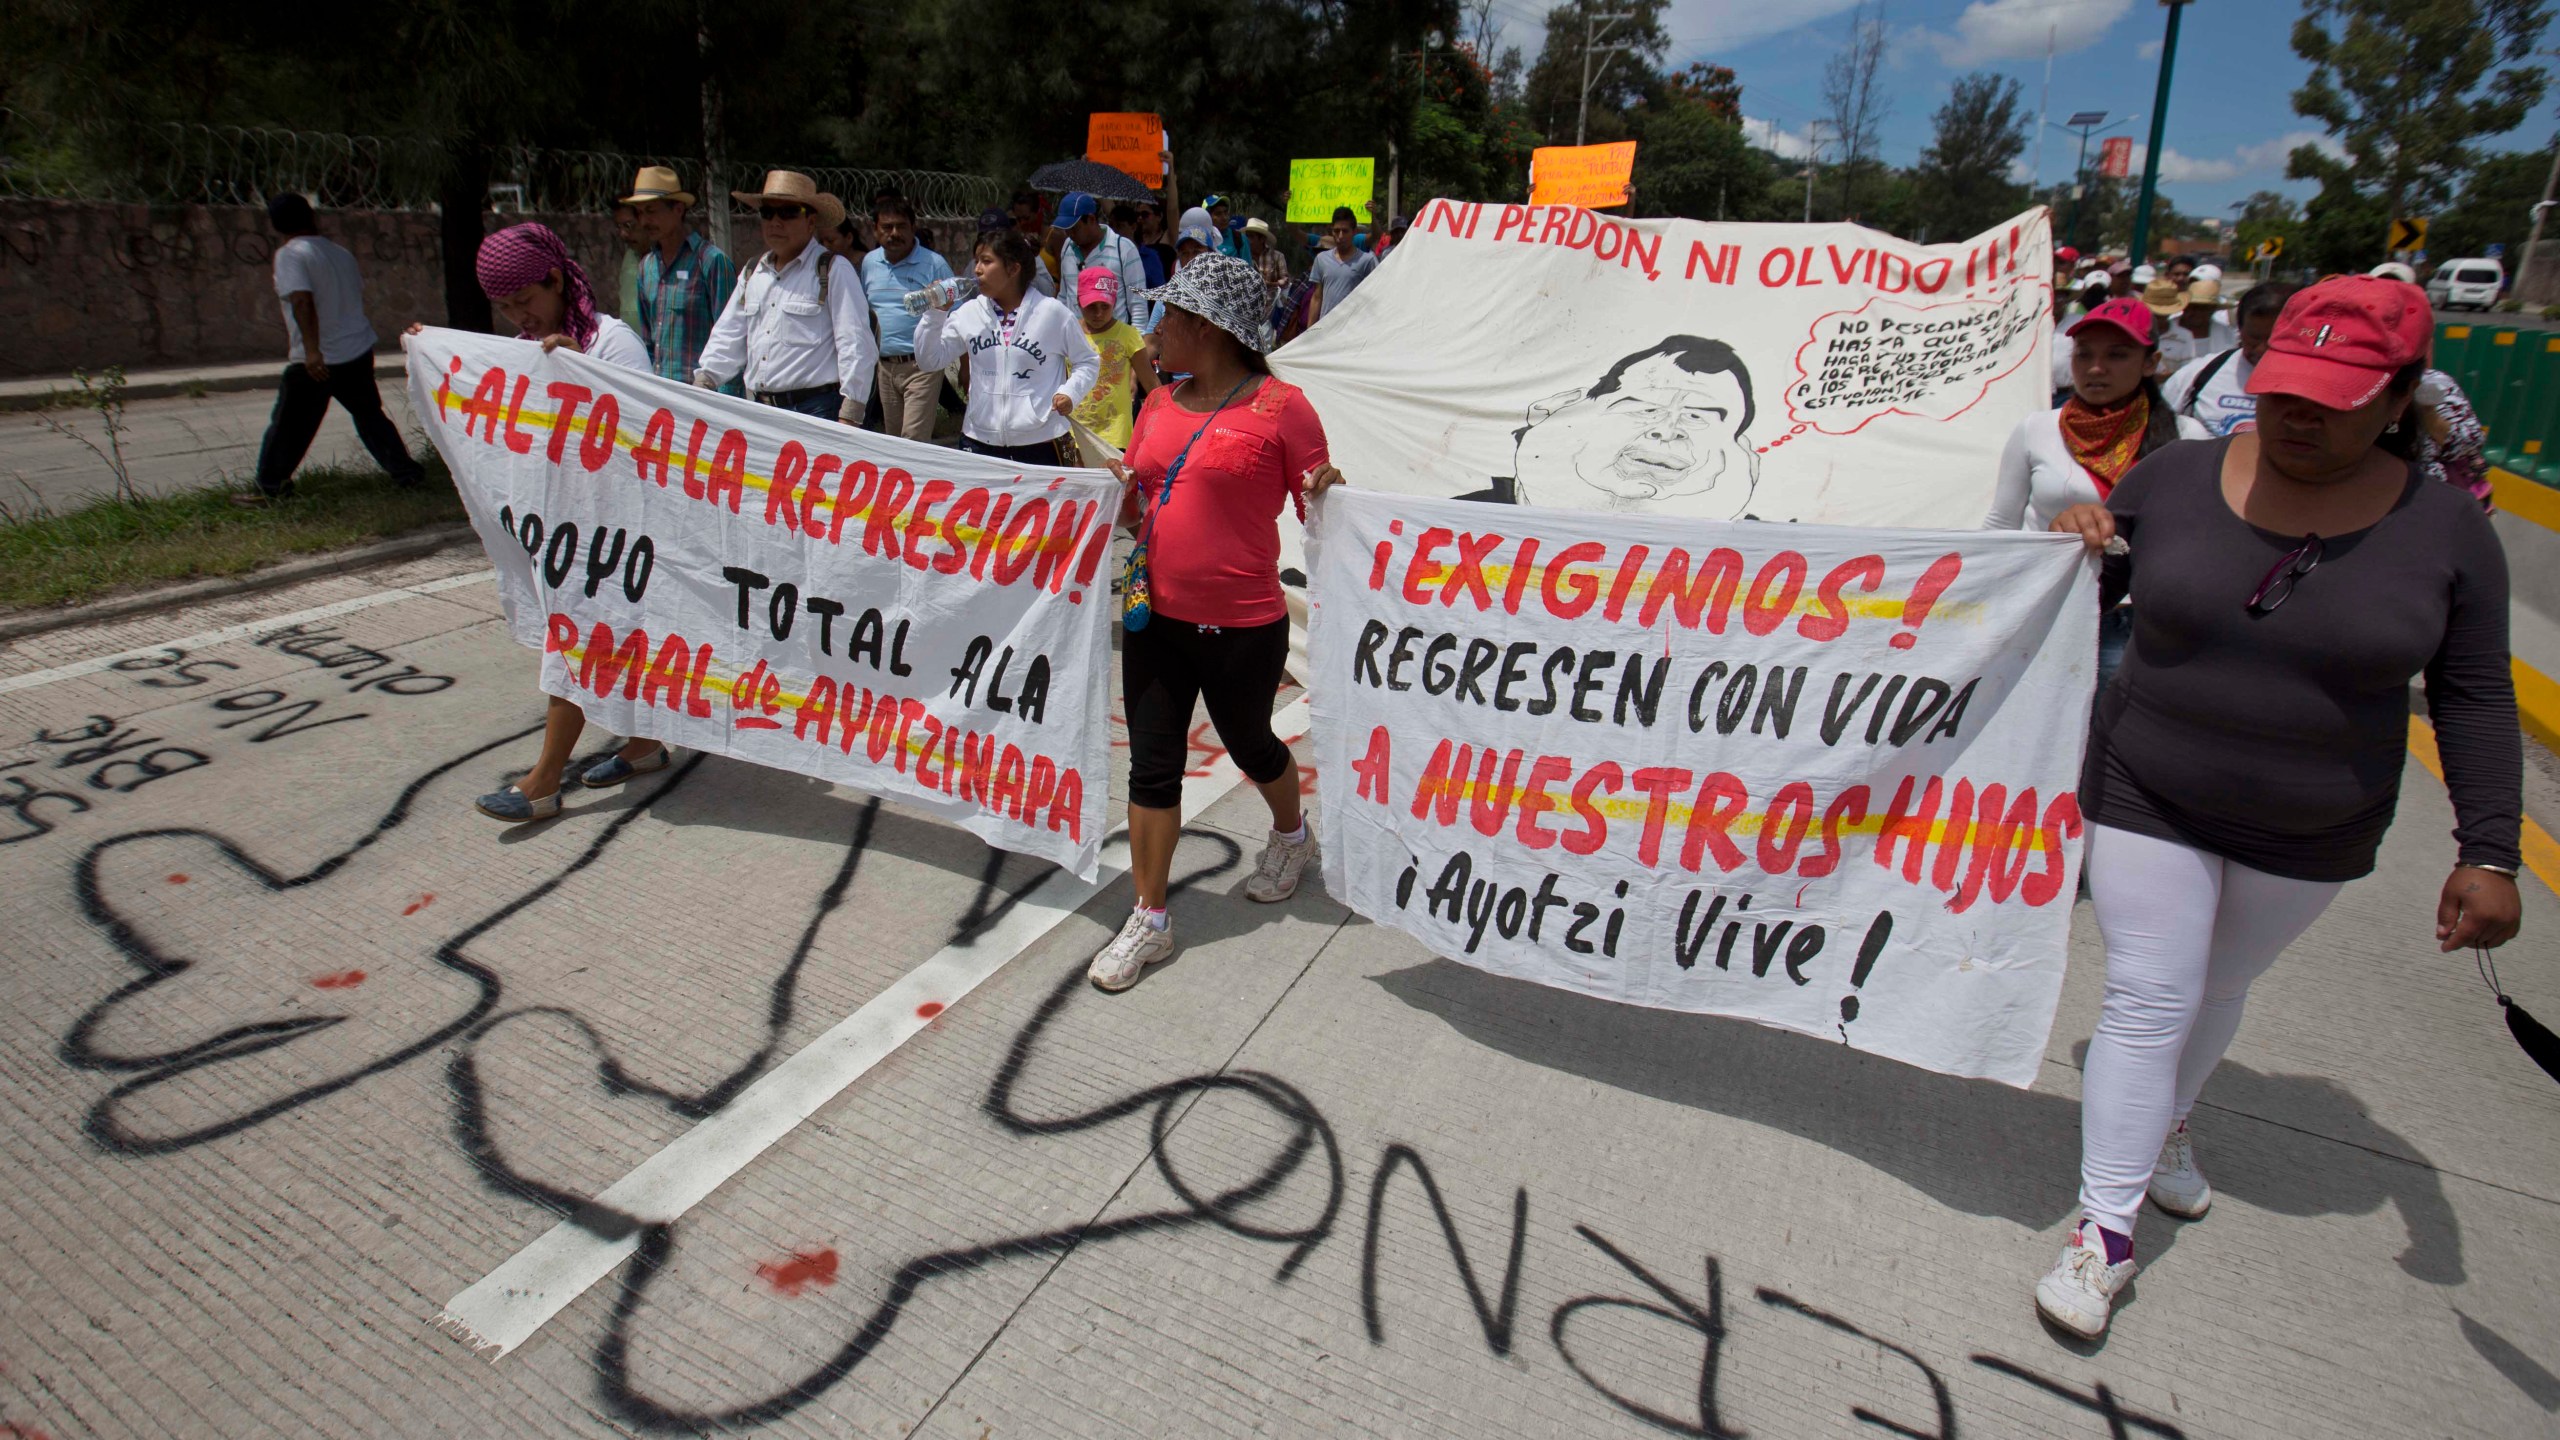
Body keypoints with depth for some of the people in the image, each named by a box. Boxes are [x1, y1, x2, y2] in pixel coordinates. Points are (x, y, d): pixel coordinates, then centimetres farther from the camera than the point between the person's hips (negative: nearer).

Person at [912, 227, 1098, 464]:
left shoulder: (1052, 313, -3)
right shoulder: (969, 313, 6)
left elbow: (1088, 361, 7)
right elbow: (929, 360, 8)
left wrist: (1070, 392, -11)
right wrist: (935, 312, -5)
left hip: (1040, 445, -3)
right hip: (979, 443, 3)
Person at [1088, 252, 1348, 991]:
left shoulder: (1279, 406, -11)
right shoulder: (1159, 405, 9)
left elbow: (1318, 512, -7)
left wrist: (1323, 497, -29)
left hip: (1242, 626, -5)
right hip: (1154, 618, 6)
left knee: (1249, 744, 17)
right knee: (1151, 764, 7)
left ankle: (1291, 834, 50)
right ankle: (1149, 919, 19)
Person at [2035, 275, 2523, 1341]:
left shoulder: (2445, 532, -8)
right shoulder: (2173, 480, -9)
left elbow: (2475, 698, -3)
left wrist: (2488, 854, -6)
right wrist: (2074, 547, -21)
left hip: (2307, 833, 2)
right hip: (2150, 801, -1)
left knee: (2221, 990, 21)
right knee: (2147, 1005, -1)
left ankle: (2165, 1121, 49)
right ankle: (2106, 1229, 9)